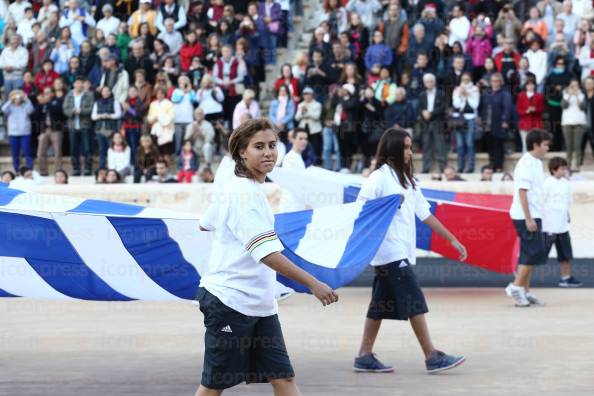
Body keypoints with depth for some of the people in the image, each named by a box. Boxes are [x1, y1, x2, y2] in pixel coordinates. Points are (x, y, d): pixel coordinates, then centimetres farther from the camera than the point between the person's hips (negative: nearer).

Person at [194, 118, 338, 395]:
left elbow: (206, 223, 25)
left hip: (260, 305, 9)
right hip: (230, 300, -9)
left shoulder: (236, 187, 10)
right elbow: (267, 253, -28)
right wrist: (312, 284, -31)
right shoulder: (244, 193, -18)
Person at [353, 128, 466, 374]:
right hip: (390, 252, -8)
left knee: (382, 305, 9)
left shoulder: (407, 181, 16)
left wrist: (452, 239, 15)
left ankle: (365, 357, 13)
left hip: (402, 252, 8)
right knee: (415, 302, -9)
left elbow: (425, 214, 17)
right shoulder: (379, 178, -9)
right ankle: (432, 358, -7)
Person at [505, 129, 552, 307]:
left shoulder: (536, 163, 15)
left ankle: (525, 292, 14)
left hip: (533, 216, 10)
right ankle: (516, 286, -4)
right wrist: (529, 219, -21)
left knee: (528, 255, 10)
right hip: (526, 216, -10)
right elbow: (522, 192, -19)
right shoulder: (526, 164, -14)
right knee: (534, 254, -10)